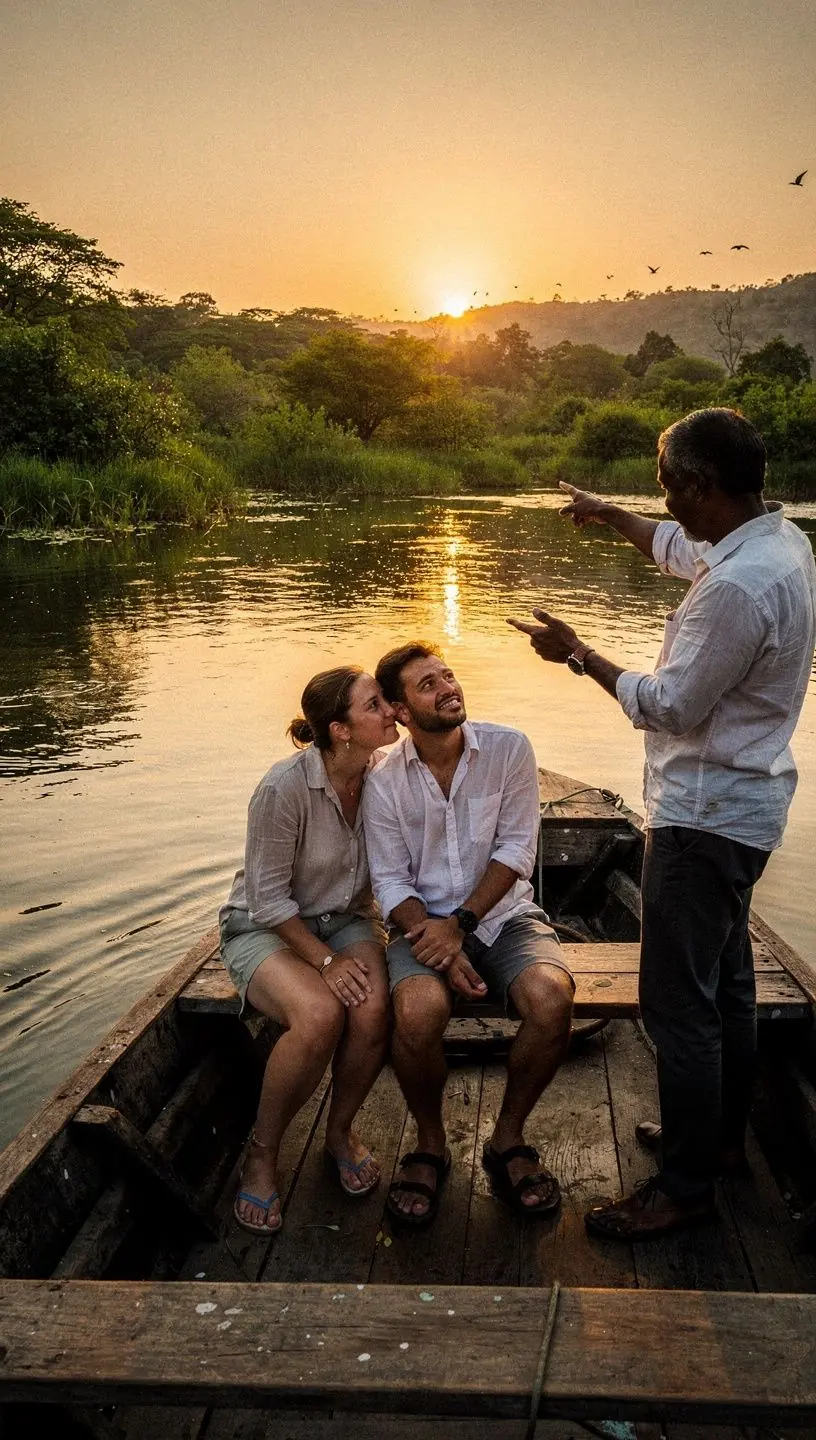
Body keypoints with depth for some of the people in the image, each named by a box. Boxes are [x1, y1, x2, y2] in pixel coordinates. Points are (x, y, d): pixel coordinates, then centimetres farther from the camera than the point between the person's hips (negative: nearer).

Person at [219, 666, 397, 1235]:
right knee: (319, 1016, -33)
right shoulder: (285, 787, -25)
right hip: (266, 928, -4)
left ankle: (341, 1130, 4)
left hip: (346, 919, 4)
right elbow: (267, 897, -17)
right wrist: (326, 960, -21)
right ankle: (263, 1153, -6)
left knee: (374, 1011, -27)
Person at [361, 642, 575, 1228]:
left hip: (504, 914, 1)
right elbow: (390, 881, -4)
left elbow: (516, 850, -6)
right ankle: (431, 1144, -1)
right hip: (425, 921, 0)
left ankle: (509, 1137, -1)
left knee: (552, 1001, -29)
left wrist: (460, 923, -16)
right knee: (418, 1013, -32)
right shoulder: (384, 781, -4)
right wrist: (438, 946, -20)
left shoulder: (509, 749, -4)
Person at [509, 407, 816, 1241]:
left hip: (705, 814, -11)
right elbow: (683, 551, 24)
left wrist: (580, 657, -11)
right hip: (743, 803, 11)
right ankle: (721, 1136, 39)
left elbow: (671, 707, -22)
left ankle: (685, 1187, 13)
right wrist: (612, 517, 29)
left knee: (678, 1003, -1)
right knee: (726, 981, 22)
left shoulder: (739, 587, -28)